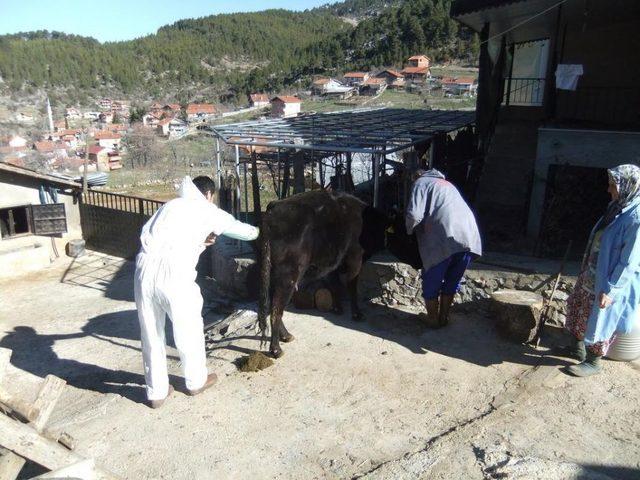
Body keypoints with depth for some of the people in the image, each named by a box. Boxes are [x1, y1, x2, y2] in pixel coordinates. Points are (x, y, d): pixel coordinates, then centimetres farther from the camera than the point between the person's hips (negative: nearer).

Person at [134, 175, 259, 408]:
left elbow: (146, 234, 20)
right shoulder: (209, 211, 14)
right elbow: (245, 231, 21)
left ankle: (156, 391, 32)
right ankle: (196, 381, 37)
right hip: (174, 273, -4)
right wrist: (256, 230, 46)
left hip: (145, 267, 5)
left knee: (151, 333, 18)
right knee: (189, 329, 17)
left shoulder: (171, 205, 25)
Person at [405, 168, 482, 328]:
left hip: (445, 238, -6)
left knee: (431, 282, 15)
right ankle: (444, 317, 34)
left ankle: (433, 319, 27)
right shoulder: (446, 183, 33)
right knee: (452, 281, 23)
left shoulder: (421, 182, 10)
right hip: (469, 237, 6)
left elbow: (414, 215, -5)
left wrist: (409, 231, 13)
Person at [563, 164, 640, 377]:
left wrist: (610, 289, -21)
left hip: (609, 281, -9)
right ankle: (577, 347, 40)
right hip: (591, 274, 9)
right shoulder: (618, 206, 3)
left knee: (598, 321, 7)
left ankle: (594, 361, 26)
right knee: (578, 310, 21)